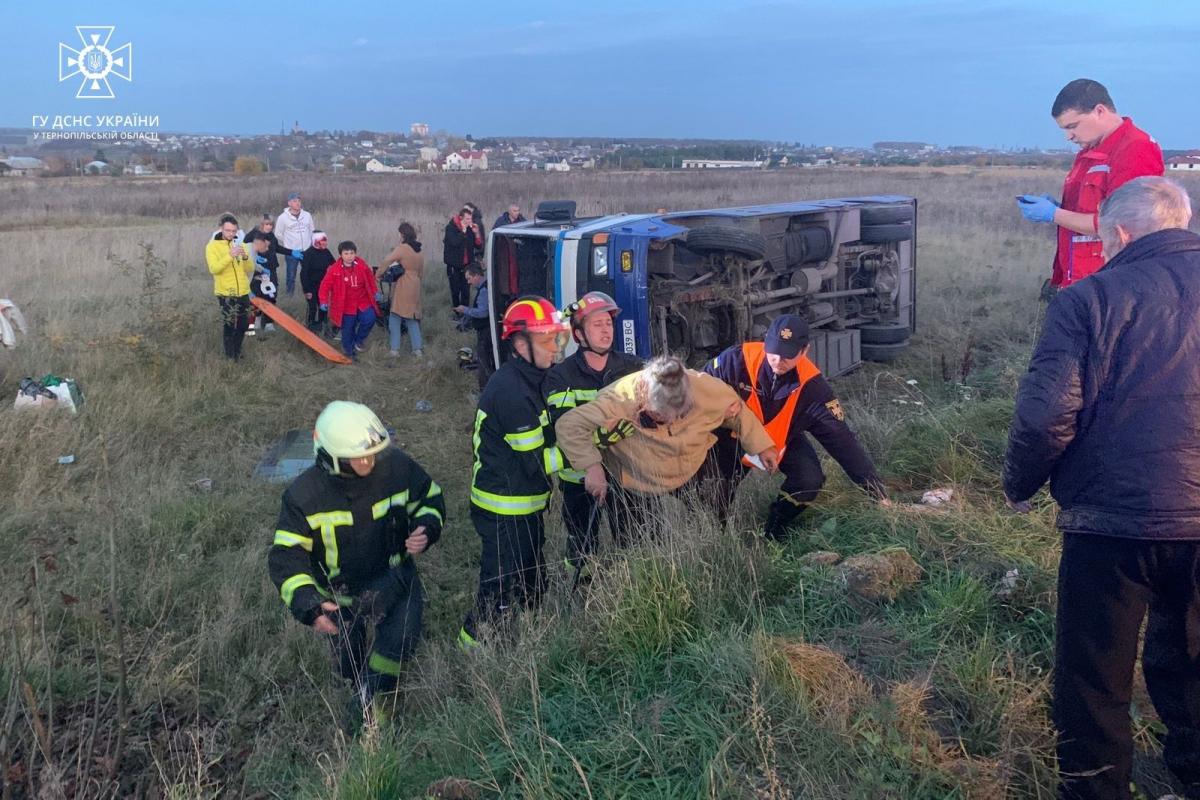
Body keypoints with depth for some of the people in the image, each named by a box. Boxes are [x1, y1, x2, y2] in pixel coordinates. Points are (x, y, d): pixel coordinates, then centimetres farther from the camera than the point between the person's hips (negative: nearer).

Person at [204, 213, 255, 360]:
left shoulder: (240, 244, 8)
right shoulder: (212, 246, -5)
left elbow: (250, 269, 4)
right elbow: (214, 269, -19)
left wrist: (246, 257, -16)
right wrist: (229, 256, -29)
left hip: (243, 292, 5)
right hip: (225, 292, -5)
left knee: (243, 324, 12)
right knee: (228, 325, -3)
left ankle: (237, 350, 31)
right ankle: (230, 355, 11)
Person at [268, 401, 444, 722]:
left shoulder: (397, 465, -20)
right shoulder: (304, 495, -24)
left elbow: (430, 499, -1)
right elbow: (286, 556, -22)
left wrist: (427, 529, -23)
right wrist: (308, 605, -36)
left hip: (393, 575, 1)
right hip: (340, 591, 0)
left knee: (403, 632, -25)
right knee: (350, 666, 13)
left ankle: (371, 701, 1)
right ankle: (362, 689, 51)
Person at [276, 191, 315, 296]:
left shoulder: (307, 215, 2)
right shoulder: (283, 217, -7)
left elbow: (312, 231, 11)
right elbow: (278, 234, 2)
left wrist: (312, 245, 6)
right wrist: (288, 242, 4)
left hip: (307, 251, 3)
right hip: (291, 252, -3)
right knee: (291, 276, 5)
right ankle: (290, 295, 17)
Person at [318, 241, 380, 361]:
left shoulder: (362, 266, -6)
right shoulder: (334, 270, -14)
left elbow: (370, 280, 11)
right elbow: (325, 286, -10)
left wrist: (375, 292, 7)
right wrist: (323, 301, -18)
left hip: (363, 302, 2)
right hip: (345, 306, -2)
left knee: (369, 319, -20)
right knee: (347, 330, 5)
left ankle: (358, 340, 6)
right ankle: (349, 352, 27)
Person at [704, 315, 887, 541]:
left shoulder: (812, 386, -25)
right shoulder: (737, 360, -30)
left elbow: (841, 439, -21)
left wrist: (877, 491, -22)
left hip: (783, 442, 1)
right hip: (734, 437, -1)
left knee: (810, 480, -22)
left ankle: (775, 529, 6)